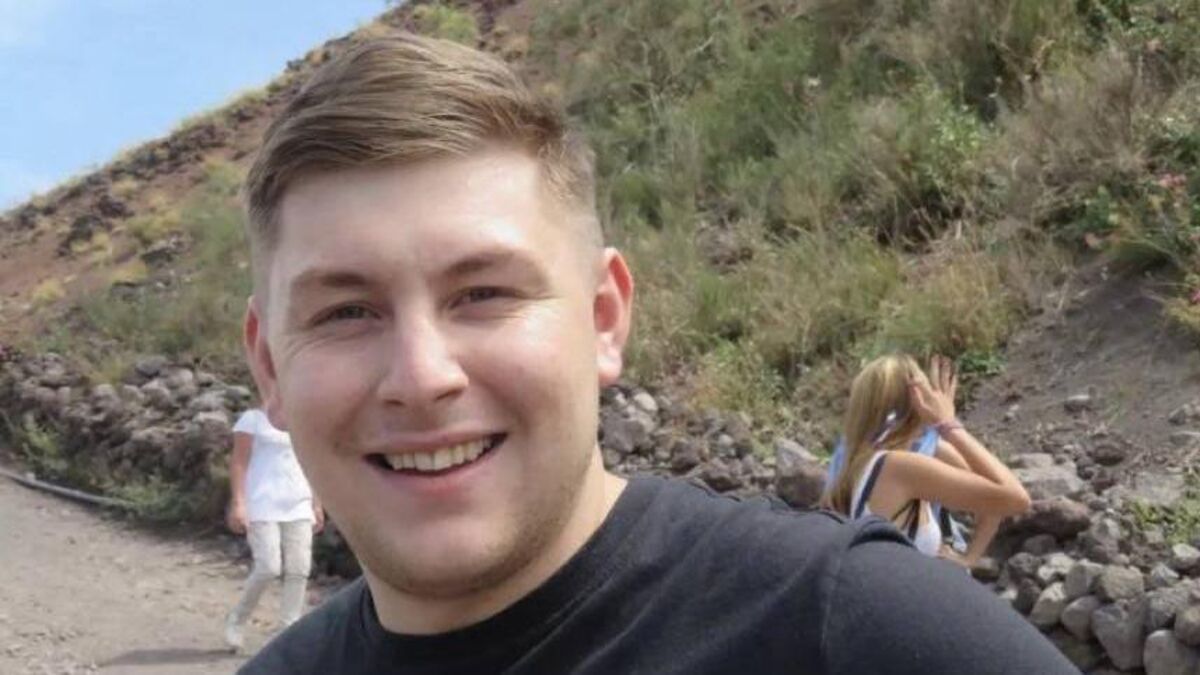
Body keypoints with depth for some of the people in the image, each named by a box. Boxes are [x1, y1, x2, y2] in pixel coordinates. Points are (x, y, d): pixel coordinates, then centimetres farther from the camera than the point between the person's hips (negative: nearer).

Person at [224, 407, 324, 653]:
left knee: (299, 570, -2)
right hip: (262, 507, -5)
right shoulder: (254, 418, 0)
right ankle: (237, 619, 10)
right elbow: (239, 462, -5)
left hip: (298, 507, 5)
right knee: (268, 568, -13)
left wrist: (317, 505, 15)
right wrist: (237, 503, -14)